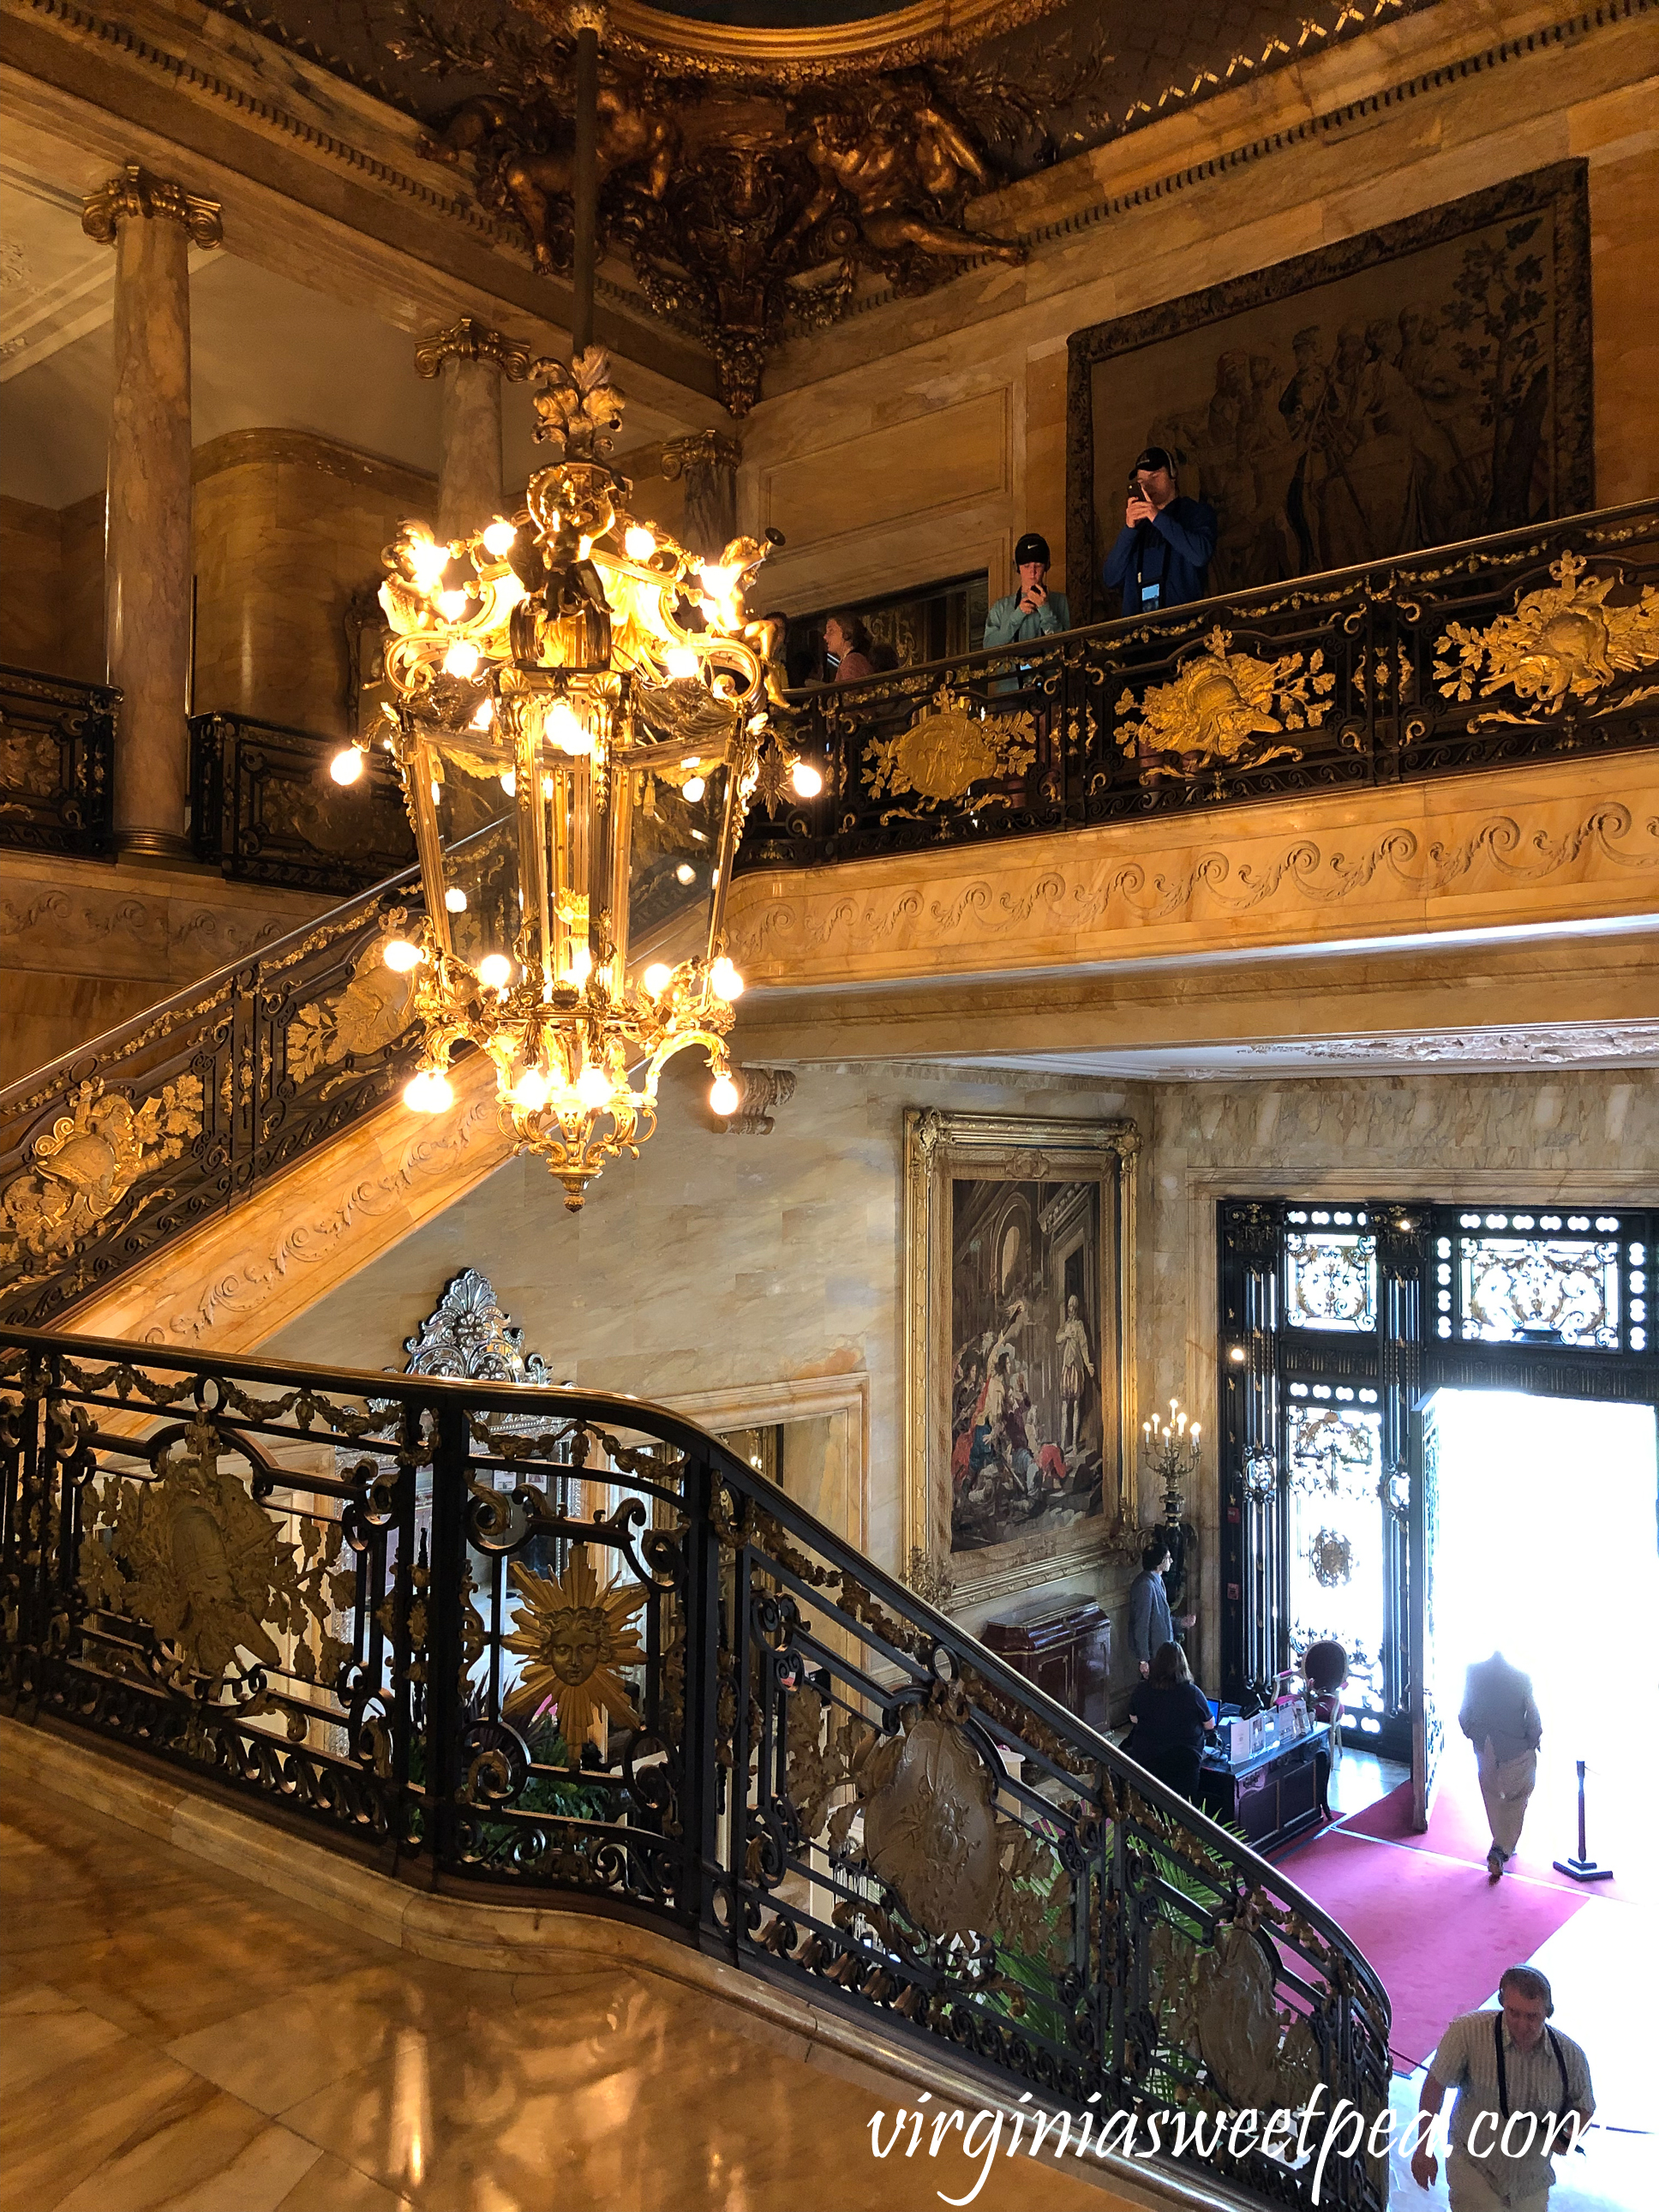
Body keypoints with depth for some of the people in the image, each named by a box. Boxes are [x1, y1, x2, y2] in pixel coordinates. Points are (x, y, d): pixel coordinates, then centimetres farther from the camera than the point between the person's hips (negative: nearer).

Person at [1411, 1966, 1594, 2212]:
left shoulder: (1571, 2056, -15)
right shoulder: (1468, 2031, -25)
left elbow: (1584, 2108, 4)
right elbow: (1435, 2085, -12)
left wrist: (1569, 2135, -18)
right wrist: (1424, 2147, -12)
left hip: (1530, 2182, 3)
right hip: (1472, 2164, -3)